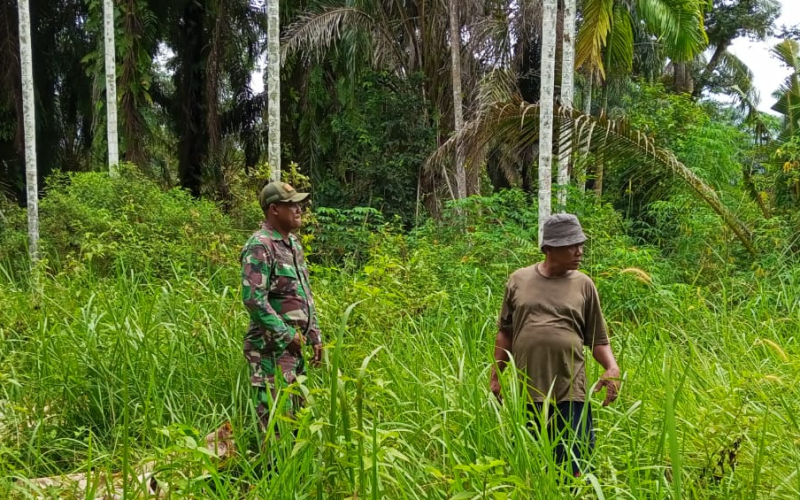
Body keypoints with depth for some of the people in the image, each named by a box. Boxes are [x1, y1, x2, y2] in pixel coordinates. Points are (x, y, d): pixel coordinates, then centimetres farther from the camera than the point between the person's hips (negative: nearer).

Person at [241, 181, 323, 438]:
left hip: (294, 347, 9)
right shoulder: (260, 246, -15)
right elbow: (254, 299, -23)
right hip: (271, 348, -9)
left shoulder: (293, 243, 13)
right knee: (275, 419, -5)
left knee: (295, 415, 16)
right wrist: (287, 335, -18)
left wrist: (315, 336, 15)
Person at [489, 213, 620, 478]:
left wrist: (612, 368, -12)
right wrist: (495, 375, 9)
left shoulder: (583, 284, 3)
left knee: (573, 464, 0)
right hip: (526, 391, 1)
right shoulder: (519, 280, 4)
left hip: (570, 391, -1)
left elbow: (598, 339, 6)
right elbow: (505, 333, 11)